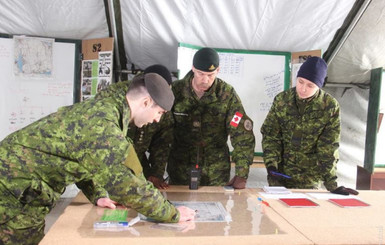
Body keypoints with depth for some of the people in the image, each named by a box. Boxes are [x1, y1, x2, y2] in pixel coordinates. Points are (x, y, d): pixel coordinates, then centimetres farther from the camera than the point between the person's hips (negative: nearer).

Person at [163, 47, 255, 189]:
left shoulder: (227, 94, -8)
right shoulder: (175, 90, -7)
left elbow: (242, 135, -8)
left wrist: (242, 174, -14)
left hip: (217, 172, 0)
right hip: (180, 169, 0)